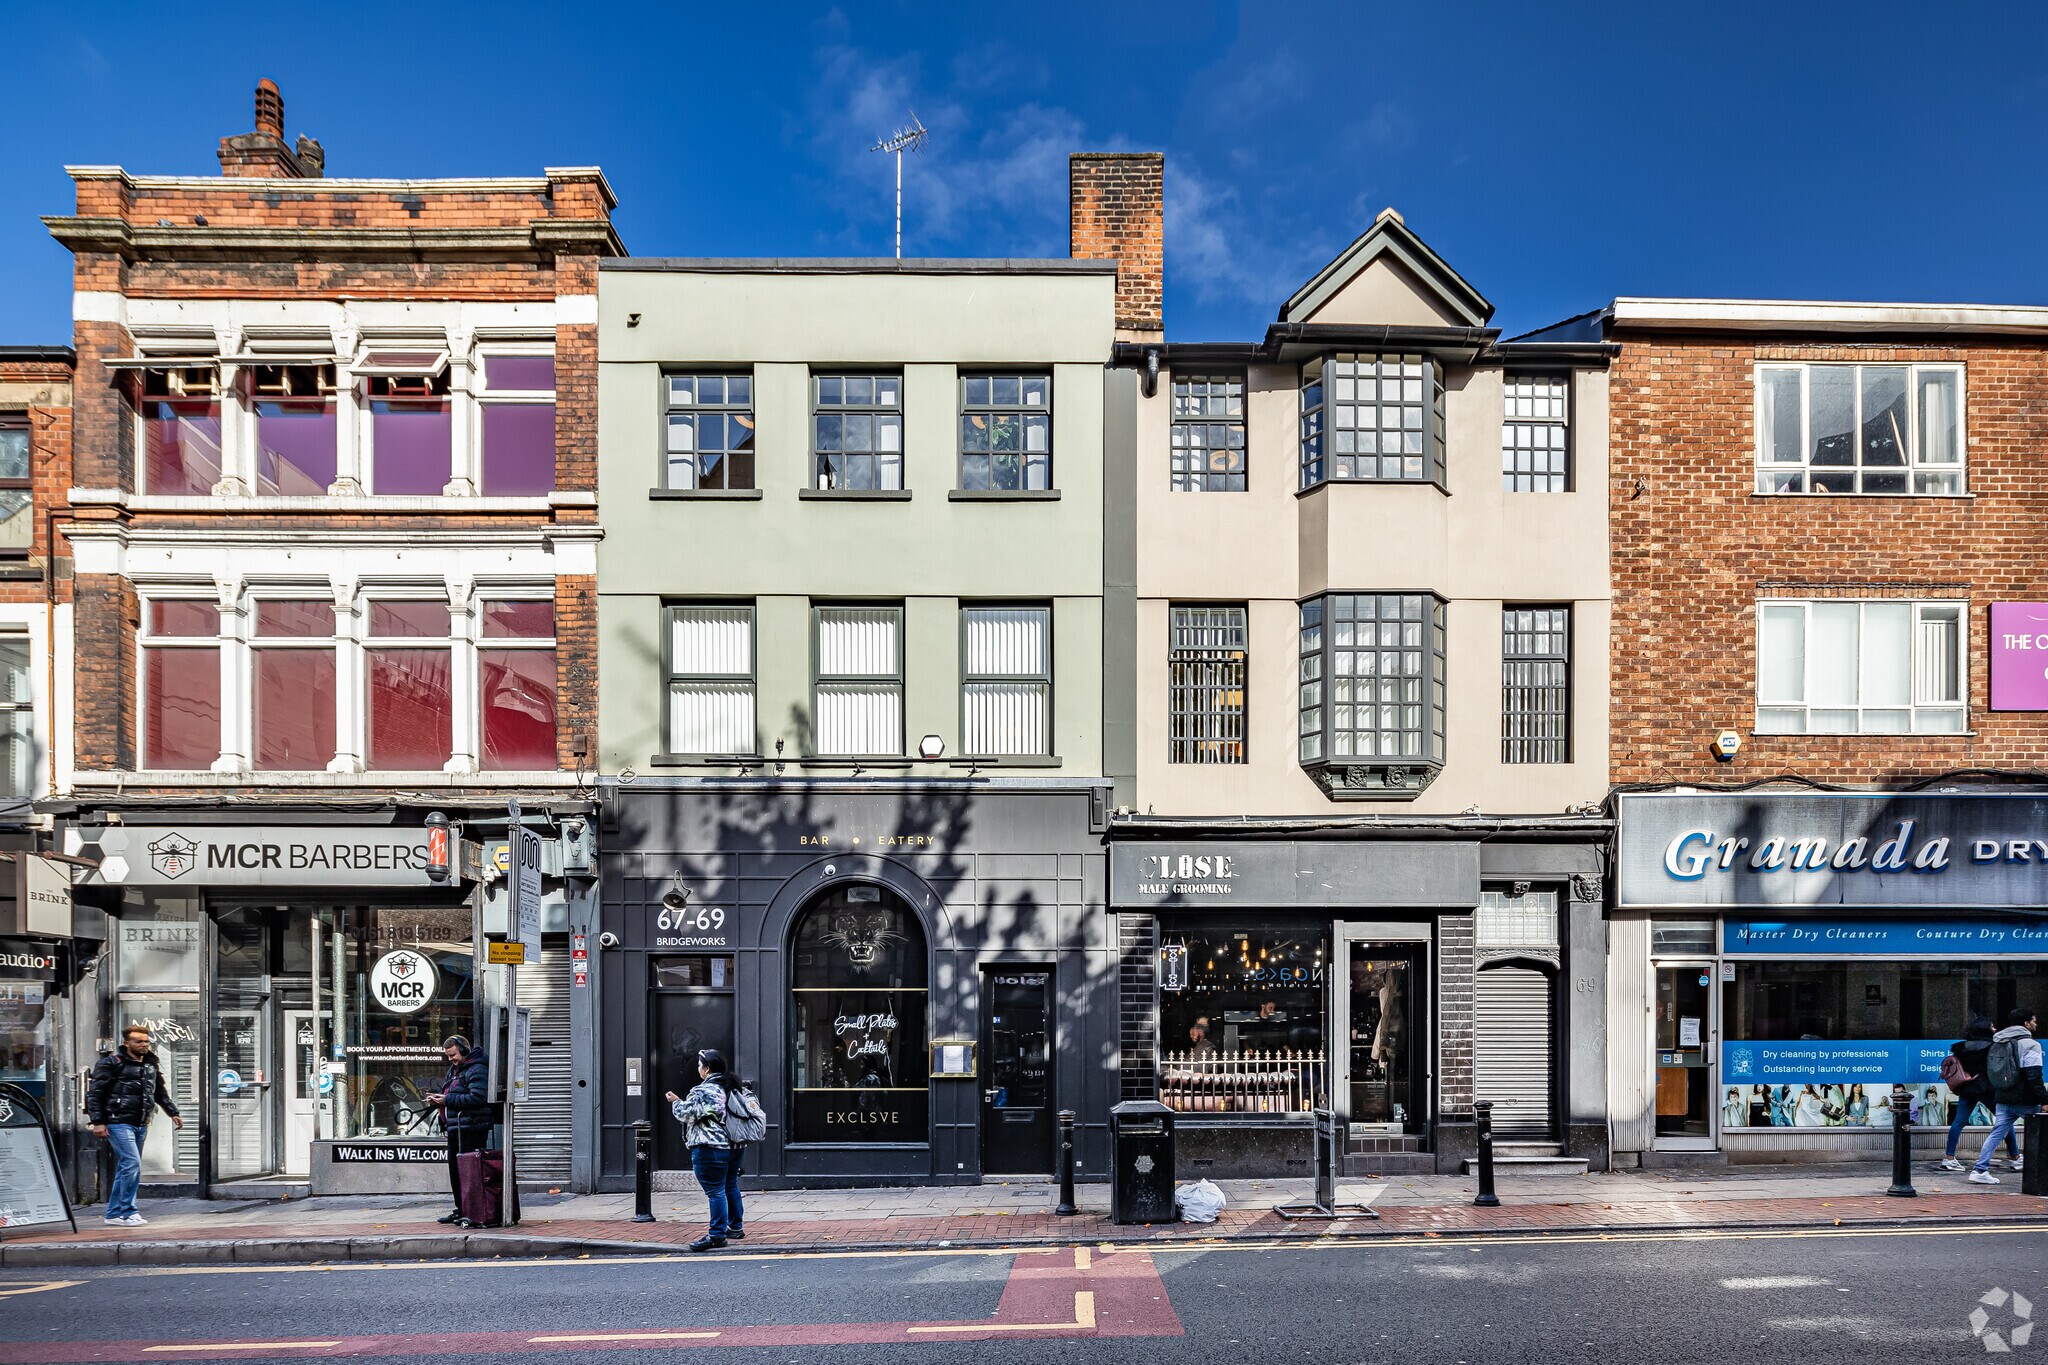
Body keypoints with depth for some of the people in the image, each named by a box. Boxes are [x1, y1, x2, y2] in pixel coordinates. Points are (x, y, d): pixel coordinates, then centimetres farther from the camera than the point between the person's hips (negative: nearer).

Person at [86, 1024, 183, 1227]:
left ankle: (115, 1214, 16)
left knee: (126, 1168, 10)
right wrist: (98, 1122, -14)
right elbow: (94, 1093, -8)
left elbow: (160, 1092, 26)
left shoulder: (152, 1064, 14)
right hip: (118, 1123, -7)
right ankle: (127, 1212, -7)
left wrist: (173, 1113, 19)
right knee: (132, 1164, -15)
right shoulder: (111, 1063, -7)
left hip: (140, 1124, 7)